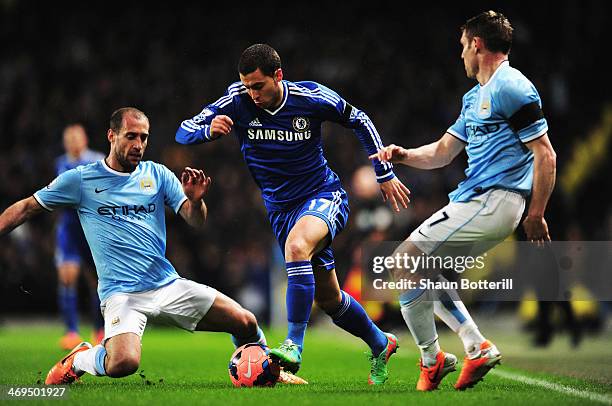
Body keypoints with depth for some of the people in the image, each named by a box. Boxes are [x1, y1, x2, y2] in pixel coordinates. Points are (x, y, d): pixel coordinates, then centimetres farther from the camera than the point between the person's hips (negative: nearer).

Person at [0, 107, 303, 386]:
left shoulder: (157, 174, 10)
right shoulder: (80, 179, 2)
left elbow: (196, 222, 6)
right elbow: (26, 208, 8)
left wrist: (195, 201, -15)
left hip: (169, 285, 4)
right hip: (121, 293, -4)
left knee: (246, 324, -8)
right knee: (123, 364, -32)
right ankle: (78, 362, 1)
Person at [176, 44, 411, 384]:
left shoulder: (311, 97, -15)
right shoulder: (238, 101, -12)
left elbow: (359, 121, 2)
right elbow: (184, 132, -12)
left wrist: (385, 175, 3)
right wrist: (209, 129, -35)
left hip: (325, 196, -4)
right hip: (281, 208, 4)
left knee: (296, 246, -37)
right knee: (328, 298, 11)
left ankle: (294, 346, -37)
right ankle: (381, 344, 38)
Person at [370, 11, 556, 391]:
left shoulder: (511, 89, -13)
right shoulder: (475, 97, 19)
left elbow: (546, 155, -15)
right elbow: (443, 152, 21)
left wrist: (536, 215, -17)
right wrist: (404, 155, 2)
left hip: (491, 201, -10)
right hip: (474, 200, 10)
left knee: (406, 258, -9)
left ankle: (432, 358, -1)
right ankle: (478, 348, 12)